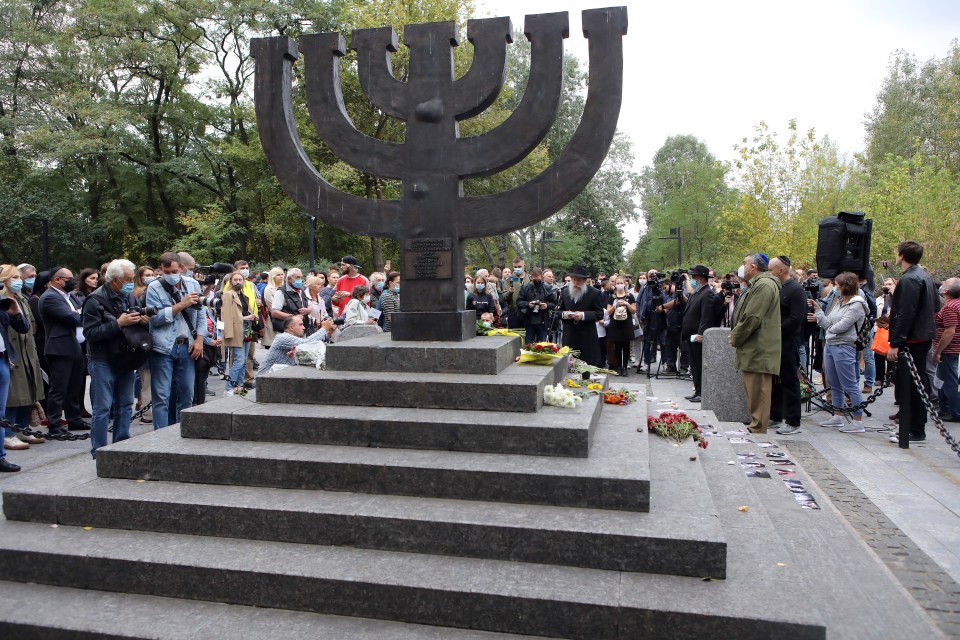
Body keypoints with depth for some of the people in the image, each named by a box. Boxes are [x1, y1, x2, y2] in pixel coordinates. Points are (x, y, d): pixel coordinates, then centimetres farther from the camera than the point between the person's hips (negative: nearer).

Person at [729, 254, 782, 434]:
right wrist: (735, 336, 13)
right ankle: (755, 428, 25)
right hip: (753, 351, 11)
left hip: (758, 351, -11)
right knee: (753, 396, 17)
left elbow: (752, 318, -21)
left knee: (757, 397, -6)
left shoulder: (764, 285, -14)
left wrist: (735, 338, -9)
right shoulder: (756, 284, 21)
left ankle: (757, 431, -1)